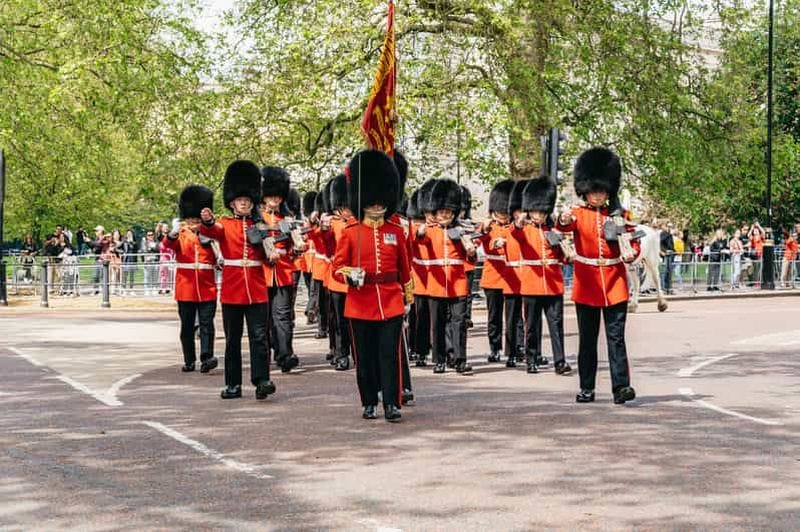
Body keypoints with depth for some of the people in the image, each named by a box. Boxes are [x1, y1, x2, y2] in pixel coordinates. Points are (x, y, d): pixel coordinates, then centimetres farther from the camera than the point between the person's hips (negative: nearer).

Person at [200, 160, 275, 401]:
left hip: (257, 290, 1)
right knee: (232, 339, 5)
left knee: (259, 336, -8)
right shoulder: (224, 224, 4)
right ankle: (233, 385, 11)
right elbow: (212, 231, -21)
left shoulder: (259, 225, 11)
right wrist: (207, 221, -44)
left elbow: (270, 256, 14)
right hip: (232, 290, -1)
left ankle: (262, 381, -11)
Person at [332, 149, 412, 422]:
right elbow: (337, 267, 1)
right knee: (365, 356, 6)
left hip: (391, 302, 1)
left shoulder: (396, 231, 7)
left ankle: (392, 404, -1)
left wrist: (408, 296, 20)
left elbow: (404, 268, 15)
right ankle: (369, 403, 18)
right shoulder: (350, 233, 1)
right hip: (361, 303, -1)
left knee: (390, 354, -4)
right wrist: (349, 275, -20)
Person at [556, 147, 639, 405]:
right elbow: (564, 225, -20)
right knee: (587, 340, 6)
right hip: (586, 287, 0)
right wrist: (564, 220, -45)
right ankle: (587, 389, 13)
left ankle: (621, 386, -8)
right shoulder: (577, 215, 2)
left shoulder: (619, 215, 8)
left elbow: (633, 242, 8)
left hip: (615, 286, 0)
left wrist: (631, 253, -16)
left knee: (616, 338, -5)